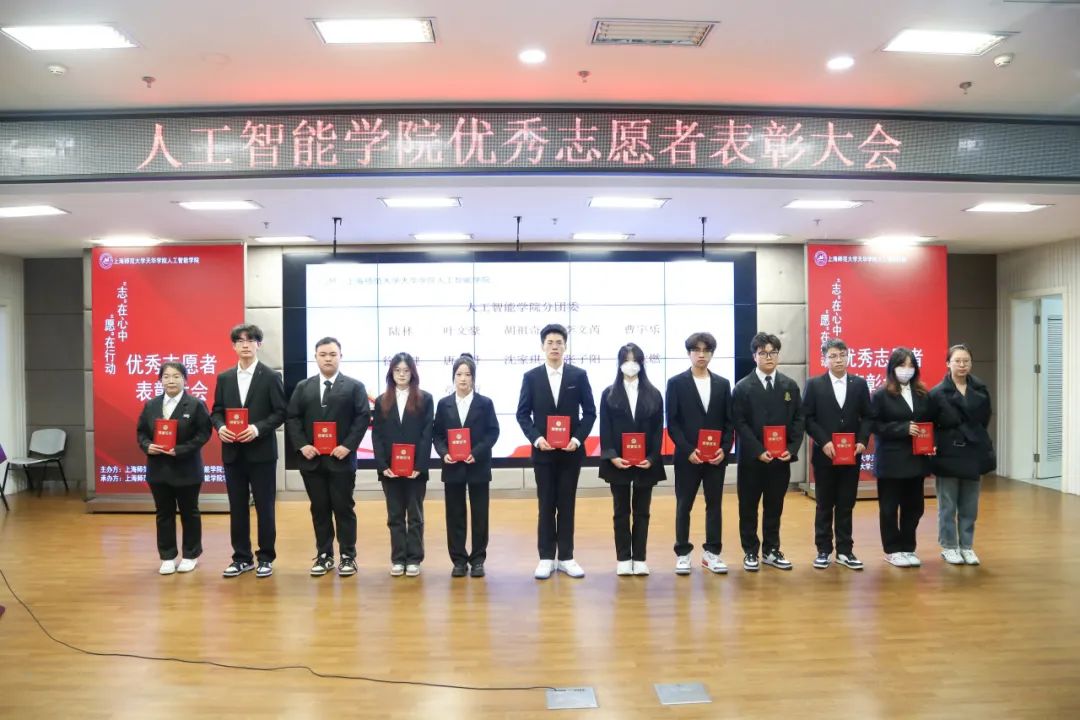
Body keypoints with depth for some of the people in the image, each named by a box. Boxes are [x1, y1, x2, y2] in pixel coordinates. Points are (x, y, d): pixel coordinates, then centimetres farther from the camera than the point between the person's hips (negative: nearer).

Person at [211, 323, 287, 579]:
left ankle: (265, 558, 14)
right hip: (233, 452, 4)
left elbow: (281, 412, -6)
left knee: (264, 507, 3)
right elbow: (216, 411, 11)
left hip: (261, 452, -4)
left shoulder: (271, 377, -2)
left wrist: (258, 428, -19)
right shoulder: (224, 378, 10)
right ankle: (242, 557, 20)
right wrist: (220, 427, -10)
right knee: (237, 508, 9)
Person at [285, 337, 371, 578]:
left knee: (344, 509, 2)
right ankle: (324, 556, 19)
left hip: (341, 459, -3)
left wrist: (348, 446, -15)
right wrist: (302, 445, -7)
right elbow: (291, 418, 7)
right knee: (319, 510, 9)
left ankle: (348, 557, 11)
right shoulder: (303, 387, 11)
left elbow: (363, 418, -5)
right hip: (312, 460, 3)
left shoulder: (354, 386, 2)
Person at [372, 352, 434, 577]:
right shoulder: (382, 401, 8)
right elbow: (376, 436, 3)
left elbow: (427, 435, -4)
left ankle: (414, 559, 13)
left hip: (415, 469, -2)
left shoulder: (424, 399, 2)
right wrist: (383, 465, -8)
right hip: (389, 469, 2)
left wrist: (419, 466, -13)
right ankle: (398, 559, 15)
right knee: (395, 516, 8)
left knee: (415, 516, 6)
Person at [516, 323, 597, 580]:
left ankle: (566, 558, 16)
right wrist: (536, 438, -13)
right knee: (546, 506, 5)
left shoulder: (579, 375, 1)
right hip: (543, 451, 0)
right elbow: (522, 414, 1)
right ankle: (546, 558, 13)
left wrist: (577, 438, -12)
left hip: (571, 451, 0)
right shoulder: (531, 377, 2)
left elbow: (590, 412, 1)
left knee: (567, 505, 7)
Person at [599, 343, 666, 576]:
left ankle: (639, 559, 15)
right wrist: (611, 456, -13)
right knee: (621, 512, 7)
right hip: (617, 463, -1)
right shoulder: (609, 394, 2)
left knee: (642, 512, 8)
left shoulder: (653, 394, 5)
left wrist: (652, 458, -10)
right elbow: (605, 429, -2)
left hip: (646, 463, 1)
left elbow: (658, 430, 1)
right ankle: (623, 559, 14)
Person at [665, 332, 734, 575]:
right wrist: (688, 450, -14)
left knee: (714, 505, 8)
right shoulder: (676, 383, -1)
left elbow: (729, 421, 7)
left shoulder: (723, 384, 8)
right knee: (683, 506, 4)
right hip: (687, 457, -2)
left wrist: (724, 449, -7)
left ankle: (711, 553, 19)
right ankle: (682, 554, 14)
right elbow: (672, 422, -5)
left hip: (716, 456, 3)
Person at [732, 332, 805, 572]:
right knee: (749, 508, 6)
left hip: (781, 458, 3)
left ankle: (771, 551, 23)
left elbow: (798, 420, 5)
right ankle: (750, 552, 17)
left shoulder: (790, 386, 7)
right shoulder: (743, 387, -3)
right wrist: (758, 451, -16)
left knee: (774, 507, 11)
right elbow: (740, 423, -8)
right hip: (751, 459, -2)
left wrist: (791, 449, -8)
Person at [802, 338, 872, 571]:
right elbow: (807, 418, -5)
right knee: (824, 505, 6)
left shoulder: (859, 384, 6)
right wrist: (824, 442, -15)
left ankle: (845, 551, 16)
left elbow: (867, 417, 6)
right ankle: (823, 550, 15)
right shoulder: (814, 384, -1)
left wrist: (863, 441, -9)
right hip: (824, 454, -2)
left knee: (846, 505, 7)